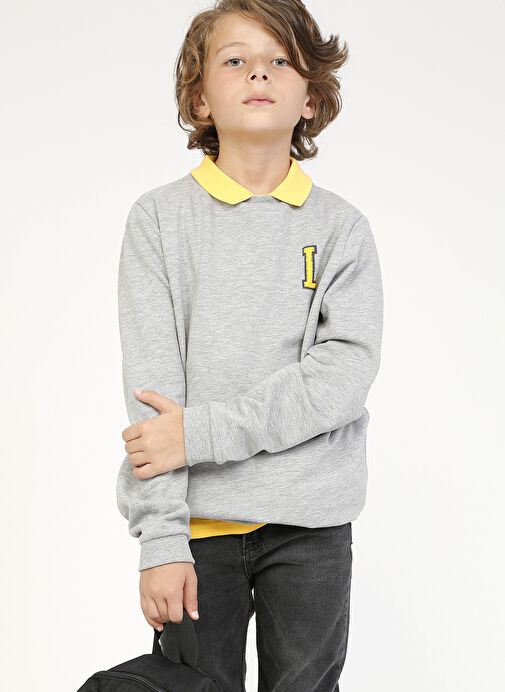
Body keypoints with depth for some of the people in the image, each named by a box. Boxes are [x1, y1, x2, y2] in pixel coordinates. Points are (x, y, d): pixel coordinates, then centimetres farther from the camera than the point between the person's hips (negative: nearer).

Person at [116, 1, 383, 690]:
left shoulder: (343, 227, 3)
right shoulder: (160, 217, 0)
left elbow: (347, 369, -10)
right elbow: (151, 388, -7)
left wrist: (201, 431, -19)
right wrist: (160, 539, -14)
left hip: (312, 523, 1)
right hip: (197, 515, -1)